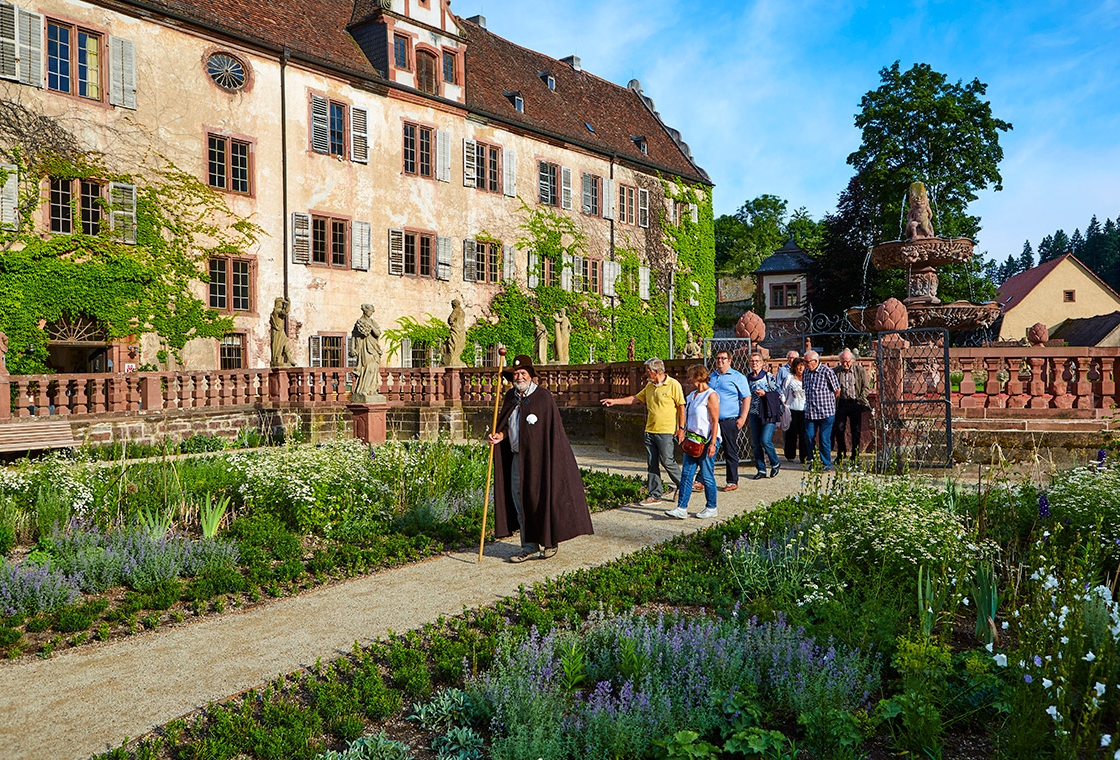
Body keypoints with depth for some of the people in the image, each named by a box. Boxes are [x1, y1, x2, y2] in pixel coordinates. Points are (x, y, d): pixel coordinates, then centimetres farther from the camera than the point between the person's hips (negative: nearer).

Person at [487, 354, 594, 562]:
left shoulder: (543, 397, -10)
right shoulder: (510, 397, 9)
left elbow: (553, 430, -9)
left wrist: (545, 458, -12)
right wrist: (500, 435, -5)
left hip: (539, 457, -6)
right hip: (517, 457, 6)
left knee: (542, 497, 1)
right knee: (518, 498, 6)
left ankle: (549, 543, 18)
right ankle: (530, 546, 15)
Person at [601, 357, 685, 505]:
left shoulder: (673, 385, -9)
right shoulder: (649, 386, 13)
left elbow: (681, 406, -8)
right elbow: (636, 398, 22)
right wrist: (614, 401, 19)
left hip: (665, 431, -7)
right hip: (650, 430, 7)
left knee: (667, 460, -5)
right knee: (651, 464, 6)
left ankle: (682, 486, 18)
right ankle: (654, 495, 13)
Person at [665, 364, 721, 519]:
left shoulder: (711, 395, -10)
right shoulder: (692, 395, 14)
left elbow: (715, 421, -14)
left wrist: (712, 443, -19)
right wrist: (682, 431, 14)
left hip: (707, 440, -8)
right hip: (692, 440, 8)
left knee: (707, 476, 2)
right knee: (686, 474, 2)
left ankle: (711, 508, 17)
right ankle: (682, 508, 1)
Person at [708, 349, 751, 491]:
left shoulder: (738, 377, -1)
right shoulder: (711, 377, 15)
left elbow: (746, 398, -4)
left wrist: (742, 418, -12)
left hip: (730, 421, -4)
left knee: (731, 453, 4)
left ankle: (732, 481, 14)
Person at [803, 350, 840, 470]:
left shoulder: (826, 372, -11)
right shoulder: (806, 371, 8)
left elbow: (837, 390, -1)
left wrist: (827, 401, 12)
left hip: (825, 411, -6)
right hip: (810, 411, 6)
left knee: (824, 439, -1)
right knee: (809, 437, 5)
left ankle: (826, 464, 11)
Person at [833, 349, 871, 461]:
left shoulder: (860, 370, 2)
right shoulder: (835, 371, 4)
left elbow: (866, 387, 6)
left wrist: (861, 398, -8)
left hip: (855, 403, -1)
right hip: (841, 403, 1)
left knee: (856, 430, 3)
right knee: (838, 428, -2)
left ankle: (855, 456, 14)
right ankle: (841, 453, 18)